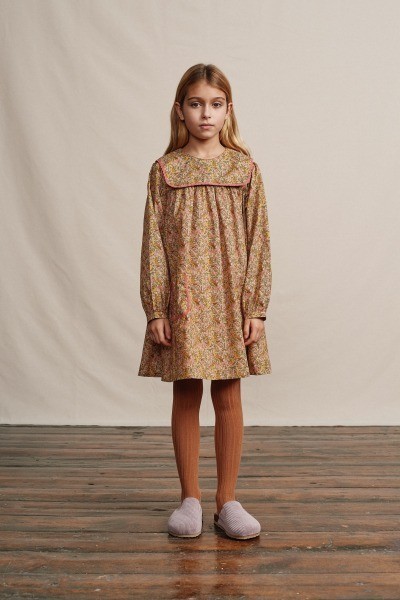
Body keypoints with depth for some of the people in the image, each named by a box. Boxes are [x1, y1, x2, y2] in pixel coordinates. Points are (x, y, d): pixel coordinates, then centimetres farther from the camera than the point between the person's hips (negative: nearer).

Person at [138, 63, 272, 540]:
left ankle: (227, 500, 18)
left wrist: (256, 307, -5)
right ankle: (190, 498, 20)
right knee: (185, 397, 7)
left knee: (228, 397, 6)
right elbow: (153, 244, 0)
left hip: (231, 299, 0)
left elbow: (258, 241, 0)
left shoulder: (244, 169, 2)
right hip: (181, 299, 0)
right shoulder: (165, 170, 2)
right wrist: (155, 310, -6)